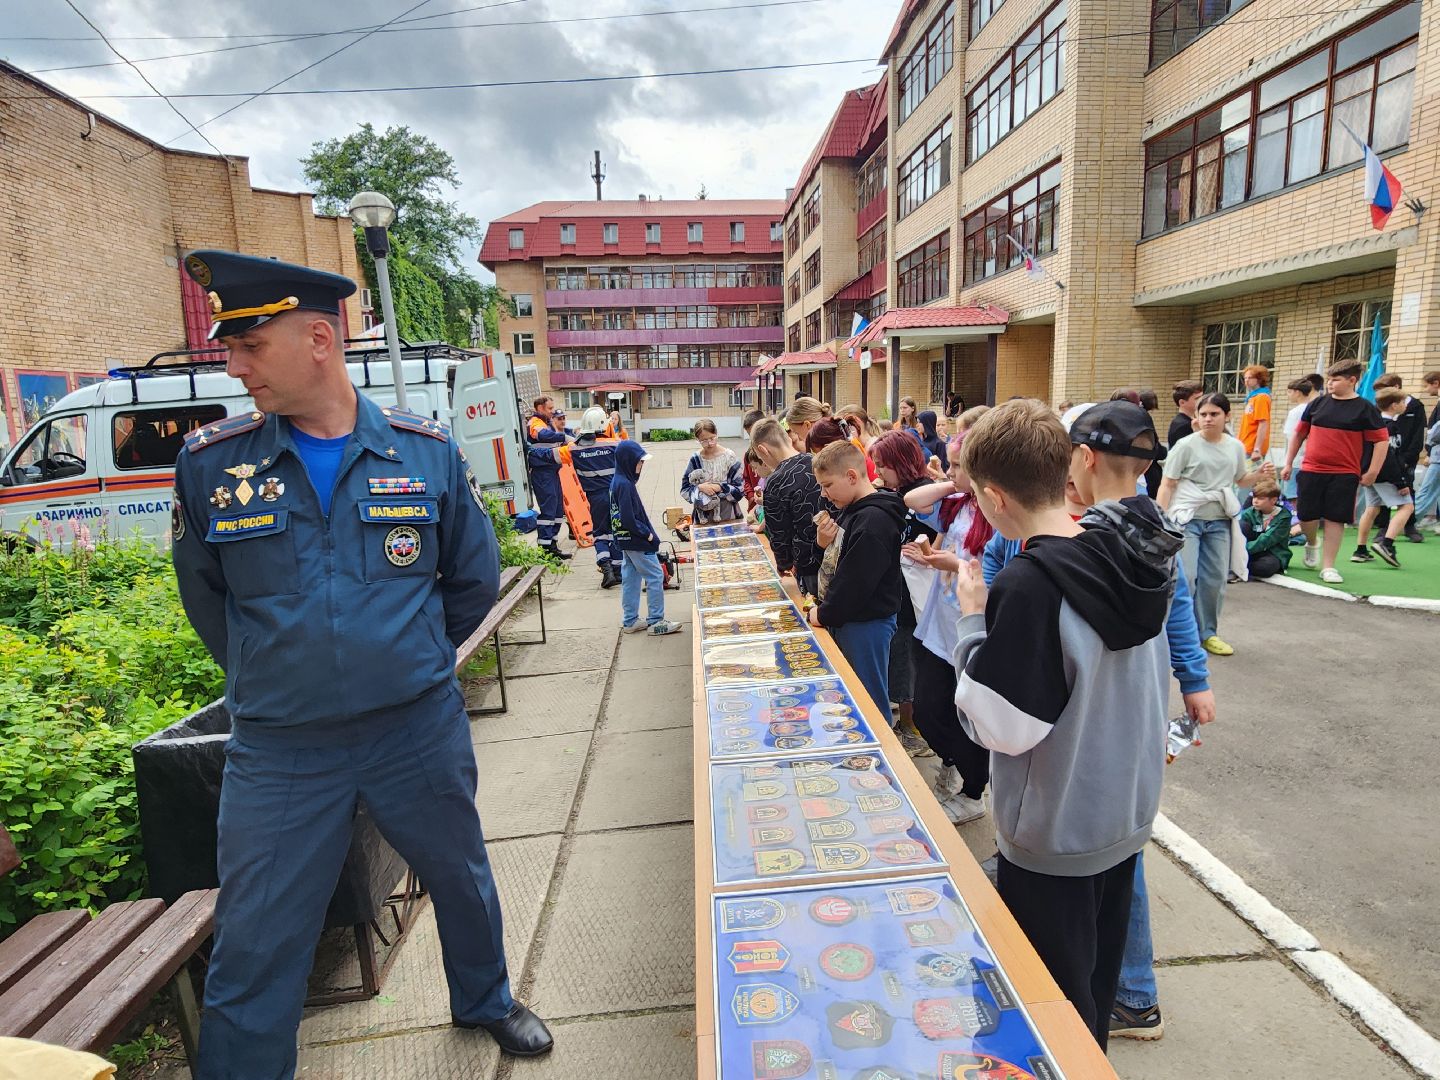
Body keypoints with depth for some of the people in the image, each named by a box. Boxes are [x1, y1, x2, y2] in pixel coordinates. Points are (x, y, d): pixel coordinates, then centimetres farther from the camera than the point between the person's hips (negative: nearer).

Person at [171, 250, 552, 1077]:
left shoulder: (427, 449, -7)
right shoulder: (209, 463, -5)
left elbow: (474, 576, 4)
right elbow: (206, 597, 9)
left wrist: (411, 658, 8)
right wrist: (274, 677, 10)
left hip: (421, 729, 1)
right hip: (278, 751, 0)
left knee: (464, 882, 21)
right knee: (255, 952, 8)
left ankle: (485, 1001, 51)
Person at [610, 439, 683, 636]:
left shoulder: (618, 481, 7)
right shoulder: (624, 484, -22)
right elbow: (628, 520, -24)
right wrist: (648, 534, -14)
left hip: (626, 540, 10)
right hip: (636, 541, -10)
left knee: (630, 578, 14)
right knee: (655, 576, -1)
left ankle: (630, 621, 22)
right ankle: (656, 622, 5)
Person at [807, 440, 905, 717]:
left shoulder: (873, 520, -23)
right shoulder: (854, 511, 9)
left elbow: (856, 581, -23)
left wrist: (825, 614, -13)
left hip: (866, 624, -10)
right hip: (847, 619, 10)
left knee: (870, 699, 4)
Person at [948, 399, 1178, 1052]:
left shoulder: (1027, 586, -30)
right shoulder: (1130, 554, -5)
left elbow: (1001, 726, -25)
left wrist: (973, 621, -17)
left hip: (1054, 838, -8)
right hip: (1128, 815, 8)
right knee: (1098, 981, 28)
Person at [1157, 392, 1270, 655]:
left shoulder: (1236, 447, 6)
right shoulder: (1187, 445, -7)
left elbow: (1240, 480, 21)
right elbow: (1167, 485, -7)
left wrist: (1259, 474, 0)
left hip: (1220, 522, 5)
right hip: (1186, 519, -5)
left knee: (1215, 580, 9)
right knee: (1184, 578, -9)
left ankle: (1207, 633, 23)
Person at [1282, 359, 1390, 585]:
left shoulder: (1365, 409, -1)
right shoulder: (1318, 404, 7)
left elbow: (1382, 440, -1)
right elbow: (1299, 433, 15)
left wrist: (1372, 472, -7)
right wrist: (1288, 463, 12)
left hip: (1344, 475, -2)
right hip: (1311, 471, 2)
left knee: (1335, 519, 0)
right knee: (1307, 516, 3)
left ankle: (1328, 566, 9)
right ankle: (1311, 544, 35)